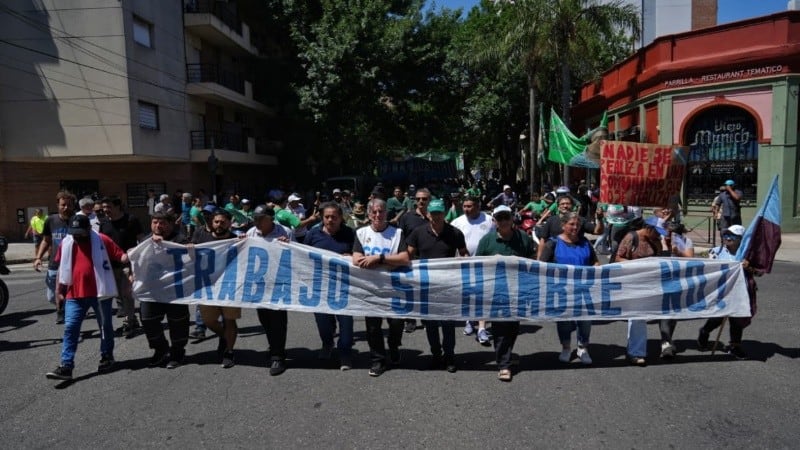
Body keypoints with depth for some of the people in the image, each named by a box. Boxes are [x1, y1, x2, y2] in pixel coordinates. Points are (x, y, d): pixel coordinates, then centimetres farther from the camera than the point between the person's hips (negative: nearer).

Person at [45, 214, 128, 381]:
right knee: (70, 328, -3)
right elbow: (62, 268, 14)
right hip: (75, 294, 3)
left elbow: (121, 256, -6)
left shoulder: (102, 240, -7)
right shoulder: (66, 243, 5)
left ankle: (107, 357, 28)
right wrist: (59, 290, 14)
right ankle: (66, 366, -2)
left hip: (99, 293, -3)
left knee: (105, 327, 11)